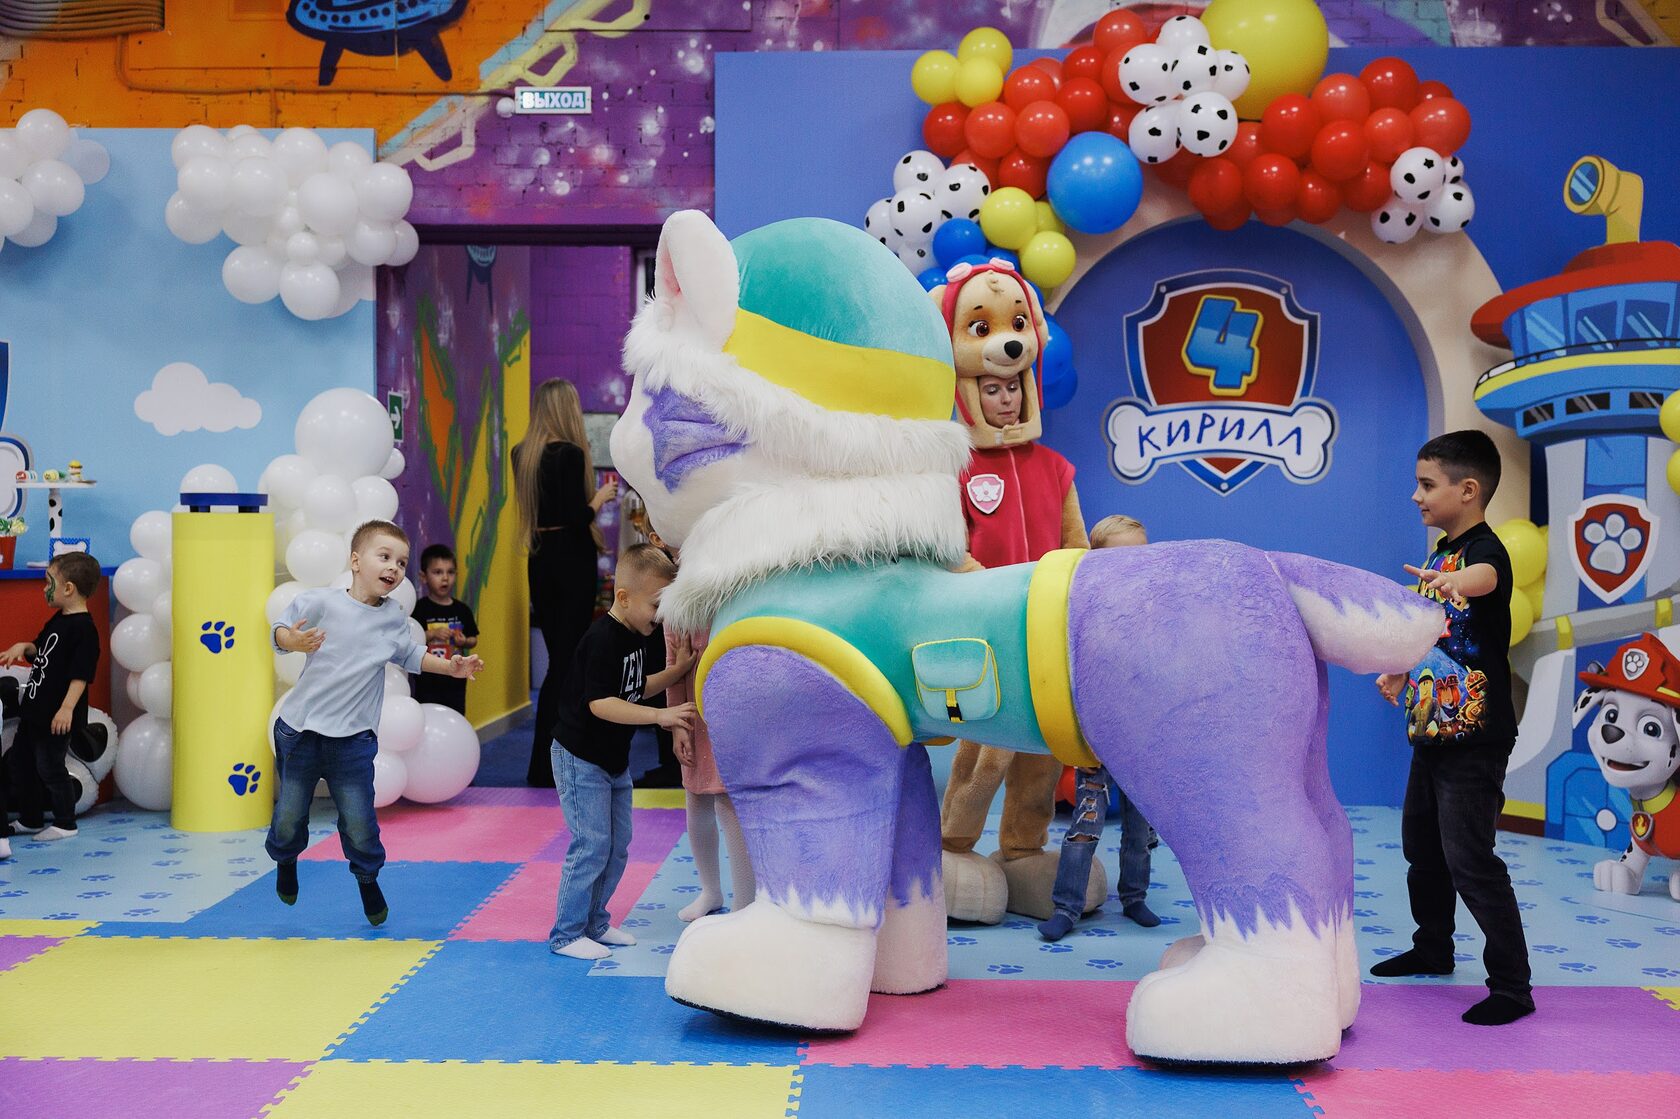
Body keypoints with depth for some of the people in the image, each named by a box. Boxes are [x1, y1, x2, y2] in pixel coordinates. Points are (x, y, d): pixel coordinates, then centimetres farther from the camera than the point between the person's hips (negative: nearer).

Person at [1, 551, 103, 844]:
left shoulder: (84, 628, -20)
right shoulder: (59, 619, 10)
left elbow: (81, 674, -24)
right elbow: (42, 649, 23)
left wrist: (67, 707, -29)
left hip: (55, 716, -10)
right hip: (34, 710, 10)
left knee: (50, 768, 0)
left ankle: (65, 823, 16)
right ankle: (30, 820, 32)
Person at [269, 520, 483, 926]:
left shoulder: (394, 617, 4)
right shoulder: (320, 602, -10)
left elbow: (409, 656, 19)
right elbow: (281, 630, -7)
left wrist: (450, 667, 8)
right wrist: (293, 641, -29)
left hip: (353, 738, 2)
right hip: (301, 728, -2)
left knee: (359, 820, 0)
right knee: (290, 815, 9)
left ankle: (368, 879, 27)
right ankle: (286, 861, 42)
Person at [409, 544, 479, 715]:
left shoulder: (462, 610, 4)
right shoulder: (419, 609, -7)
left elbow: (473, 639, 11)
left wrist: (464, 641, -10)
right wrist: (433, 634, -22)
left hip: (455, 681, 4)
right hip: (427, 683, -4)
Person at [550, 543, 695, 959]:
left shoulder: (636, 636, 5)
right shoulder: (601, 640, -24)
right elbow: (601, 704, -31)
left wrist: (676, 671, 2)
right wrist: (661, 716, -36)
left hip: (615, 758, 10)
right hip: (581, 758, -9)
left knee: (618, 845, 14)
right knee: (592, 846, -7)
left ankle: (594, 922, 27)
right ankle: (566, 934, 4)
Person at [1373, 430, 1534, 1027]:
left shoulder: (1485, 548, -16)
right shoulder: (1438, 555, 11)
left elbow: (1484, 575, -42)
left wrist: (1459, 580, -64)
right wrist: (1400, 674, 9)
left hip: (1475, 738, -9)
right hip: (1431, 730, 10)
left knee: (1469, 859, -9)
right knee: (1421, 845, 20)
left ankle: (1512, 986, 2)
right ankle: (1432, 948, 39)